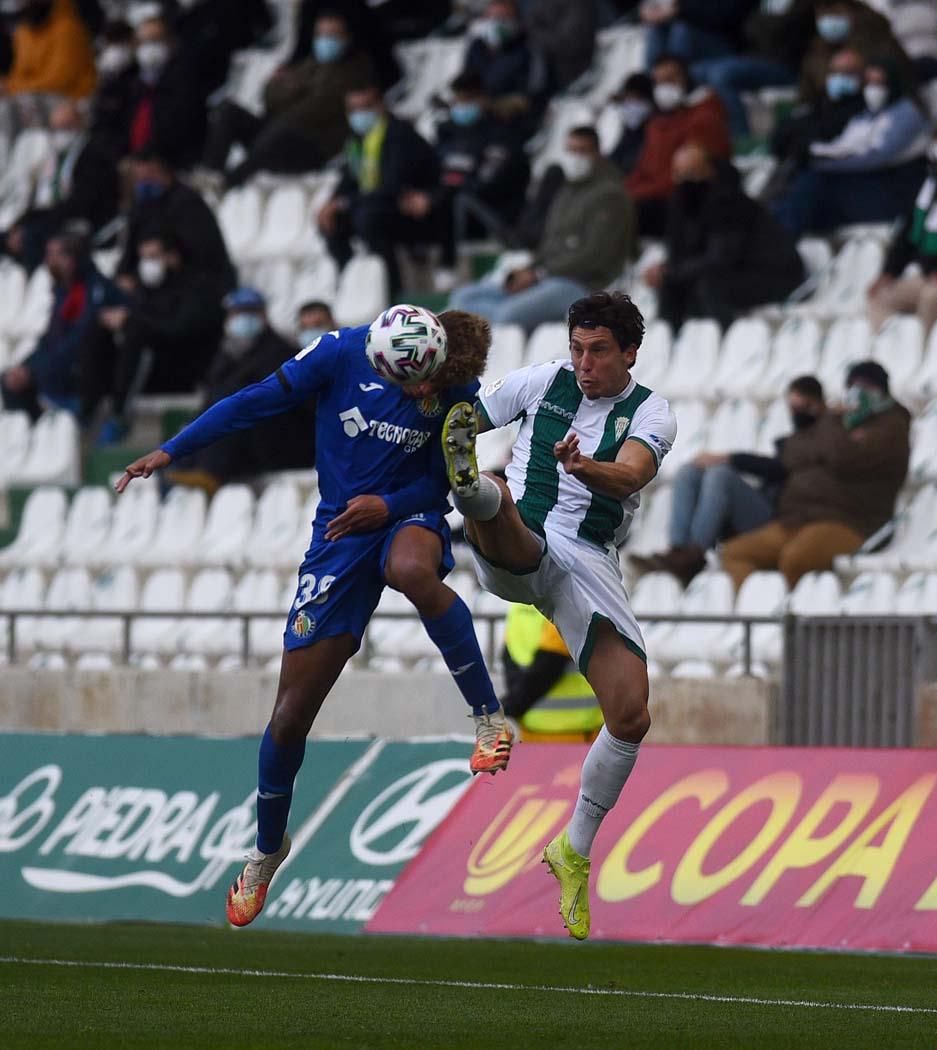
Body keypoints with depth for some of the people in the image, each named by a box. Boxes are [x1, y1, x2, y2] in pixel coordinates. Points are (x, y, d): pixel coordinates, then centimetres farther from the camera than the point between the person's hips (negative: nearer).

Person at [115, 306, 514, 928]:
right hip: (340, 532, 1)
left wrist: (390, 505, -17)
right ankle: (268, 850, 24)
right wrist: (171, 452, -5)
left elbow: (442, 480, 3)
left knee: (411, 569, -43)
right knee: (292, 714, 0)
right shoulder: (344, 353, -11)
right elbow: (259, 403, -4)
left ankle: (491, 718, -29)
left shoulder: (458, 396, -8)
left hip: (409, 518, -1)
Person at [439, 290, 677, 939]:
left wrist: (585, 467, -41)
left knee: (631, 717, -8)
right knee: (494, 501, -35)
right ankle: (469, 483, -75)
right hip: (519, 553, 0)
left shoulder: (651, 415, 2)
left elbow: (630, 475, -20)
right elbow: (463, 419, 18)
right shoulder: (544, 382, 8)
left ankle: (575, 851, 10)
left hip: (590, 565, 0)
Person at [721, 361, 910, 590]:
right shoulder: (838, 422, 27)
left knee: (793, 558, -39)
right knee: (733, 553, -13)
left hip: (845, 525, -8)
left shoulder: (891, 425, 5)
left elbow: (844, 459, -12)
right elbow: (792, 454, 14)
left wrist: (830, 425, 4)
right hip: (796, 520, 8)